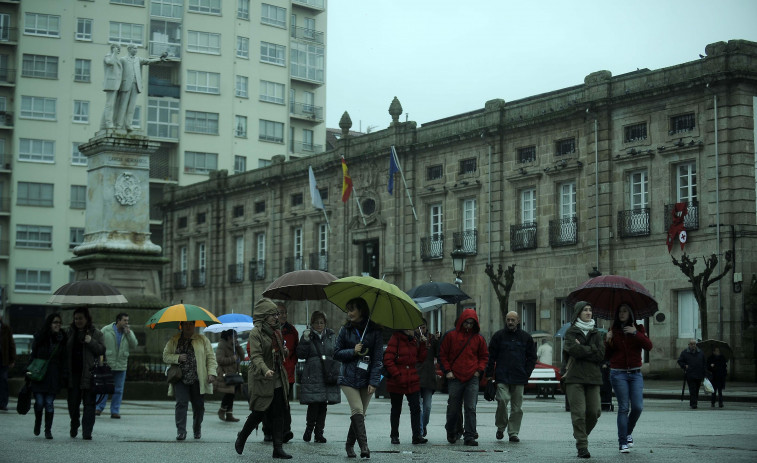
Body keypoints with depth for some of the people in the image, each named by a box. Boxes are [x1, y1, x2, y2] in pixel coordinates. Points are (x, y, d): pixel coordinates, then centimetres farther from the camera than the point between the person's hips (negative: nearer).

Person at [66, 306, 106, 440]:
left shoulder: (96, 333, 4)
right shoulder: (70, 332, 12)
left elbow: (102, 350, -1)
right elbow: (65, 351, 16)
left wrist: (91, 342, -16)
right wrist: (65, 370, 5)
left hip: (89, 373, -3)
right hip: (73, 374, 3)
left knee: (89, 403, -3)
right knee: (73, 402, 7)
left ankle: (87, 432, -1)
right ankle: (74, 425, 32)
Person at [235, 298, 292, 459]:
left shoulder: (276, 331, 13)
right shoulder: (256, 332, -10)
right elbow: (256, 356, -21)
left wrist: (284, 351, 5)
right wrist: (265, 370, -36)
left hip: (278, 381, 7)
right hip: (262, 380, -7)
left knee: (278, 414, 2)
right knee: (259, 413, -1)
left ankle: (278, 448, 5)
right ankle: (241, 437, 24)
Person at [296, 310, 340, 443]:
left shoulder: (331, 335, 12)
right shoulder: (308, 335, 4)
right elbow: (300, 355, -3)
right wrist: (305, 340, -14)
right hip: (312, 376, -3)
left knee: (323, 406, 5)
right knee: (313, 405, -10)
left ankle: (319, 433, 13)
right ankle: (309, 429, 11)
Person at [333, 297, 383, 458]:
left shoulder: (375, 331, 0)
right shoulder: (345, 330, 6)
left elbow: (377, 358, -2)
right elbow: (336, 353, 8)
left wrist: (374, 382, -9)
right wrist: (353, 352, -9)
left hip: (366, 379, 0)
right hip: (349, 377, 0)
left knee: (359, 413, 5)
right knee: (357, 410, -15)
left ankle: (349, 444, 23)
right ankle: (364, 446, -19)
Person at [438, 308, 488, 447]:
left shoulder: (479, 338, 8)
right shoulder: (450, 336, 2)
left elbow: (484, 356, 19)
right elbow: (442, 355, 7)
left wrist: (479, 370, 4)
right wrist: (447, 371, -1)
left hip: (472, 379, 1)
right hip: (455, 378, -1)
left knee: (471, 409, -5)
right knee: (453, 409, 7)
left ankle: (470, 437, -3)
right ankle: (451, 432, 29)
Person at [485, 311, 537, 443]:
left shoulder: (525, 337, 10)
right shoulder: (499, 336, 5)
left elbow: (532, 357, 14)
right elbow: (491, 356, 6)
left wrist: (527, 373, 3)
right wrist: (489, 374, -1)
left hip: (519, 378, 2)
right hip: (502, 377, -2)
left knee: (517, 407, 2)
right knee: (502, 400, -16)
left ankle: (513, 433, 11)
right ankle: (501, 427, 4)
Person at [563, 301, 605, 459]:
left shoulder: (596, 333, 15)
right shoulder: (571, 332, 5)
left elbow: (601, 355, 2)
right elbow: (574, 349, -13)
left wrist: (581, 351, -6)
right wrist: (592, 349, -3)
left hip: (593, 377, 4)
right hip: (575, 377, -4)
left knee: (594, 411, -3)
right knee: (579, 412, -9)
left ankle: (581, 434, 23)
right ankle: (582, 446, -5)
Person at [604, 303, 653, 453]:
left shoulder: (638, 329, 8)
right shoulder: (613, 331, 8)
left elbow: (648, 346, -8)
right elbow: (607, 356, 7)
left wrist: (636, 333, -16)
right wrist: (608, 342, -10)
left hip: (635, 373, 1)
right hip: (618, 374, -1)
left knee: (638, 407, -6)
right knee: (623, 407, -7)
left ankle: (628, 433, 20)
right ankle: (622, 442, -3)